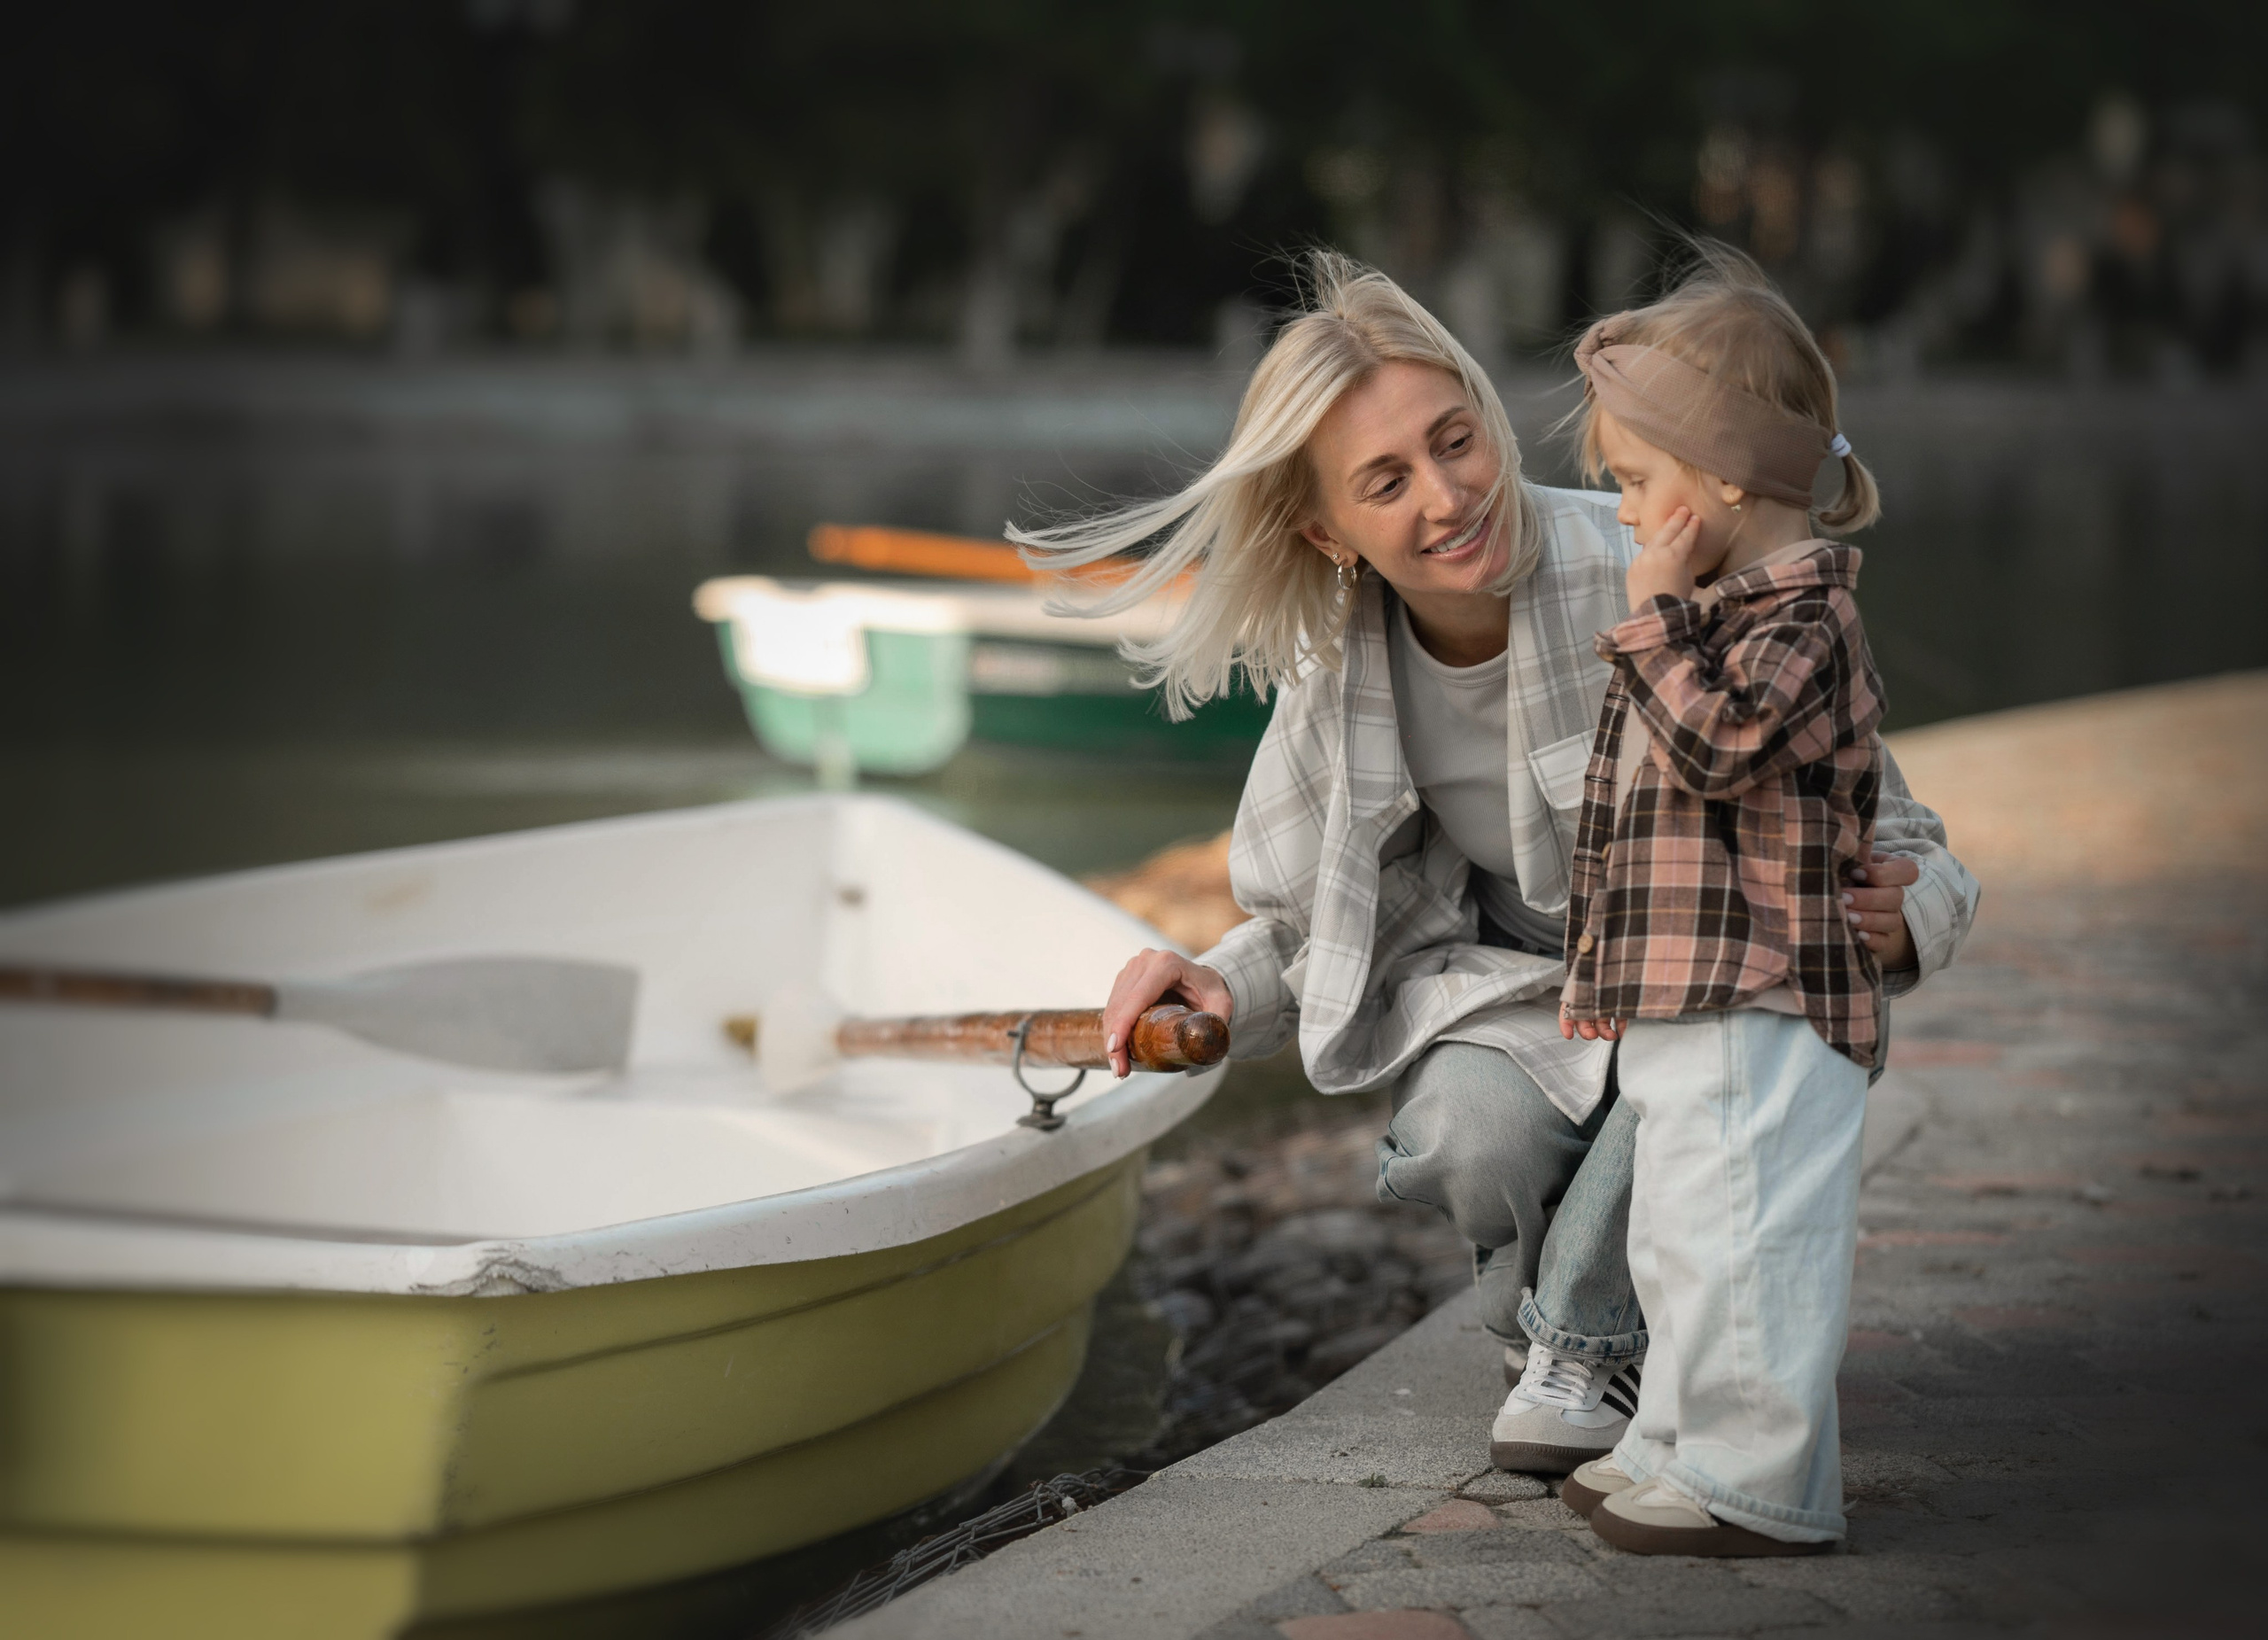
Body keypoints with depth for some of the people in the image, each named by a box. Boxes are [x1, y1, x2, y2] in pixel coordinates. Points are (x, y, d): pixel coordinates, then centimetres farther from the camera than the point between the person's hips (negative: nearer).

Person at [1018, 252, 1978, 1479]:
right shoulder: (1341, 672, -10)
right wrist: (1223, 990, -16)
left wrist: (1904, 912, -39)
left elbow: (1883, 831, -16)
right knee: (1469, 1133, -32)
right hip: (1525, 986, 2)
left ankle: (1584, 1338, -9)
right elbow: (1326, 918, 6)